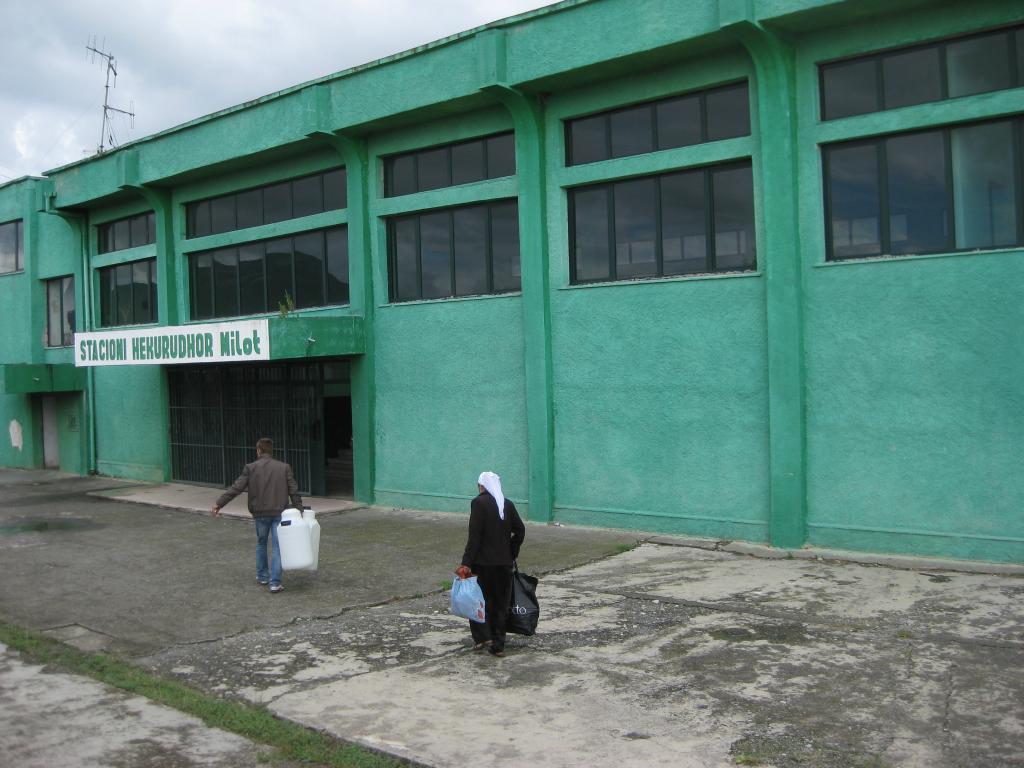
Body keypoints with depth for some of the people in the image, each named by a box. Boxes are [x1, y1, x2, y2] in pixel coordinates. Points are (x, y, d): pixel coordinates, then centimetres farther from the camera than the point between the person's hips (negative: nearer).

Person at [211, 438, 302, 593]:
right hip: (279, 513, -1)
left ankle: (262, 576, 31)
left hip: (260, 514, 1)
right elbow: (293, 491, -2)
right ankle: (275, 582, -4)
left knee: (261, 544, 22)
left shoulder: (251, 468, -3)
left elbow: (236, 488, -7)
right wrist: (299, 510, 3)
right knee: (277, 547, 2)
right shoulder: (284, 467, 0)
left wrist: (219, 503, -3)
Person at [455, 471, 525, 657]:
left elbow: (475, 535, -15)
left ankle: (482, 636, 6)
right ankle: (498, 645, 14)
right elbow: (520, 531, 4)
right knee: (500, 603, 11)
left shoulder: (479, 503, -11)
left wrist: (466, 563, -14)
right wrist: (512, 554, 13)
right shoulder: (508, 504, 5)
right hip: (505, 562, 5)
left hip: (483, 562, -5)